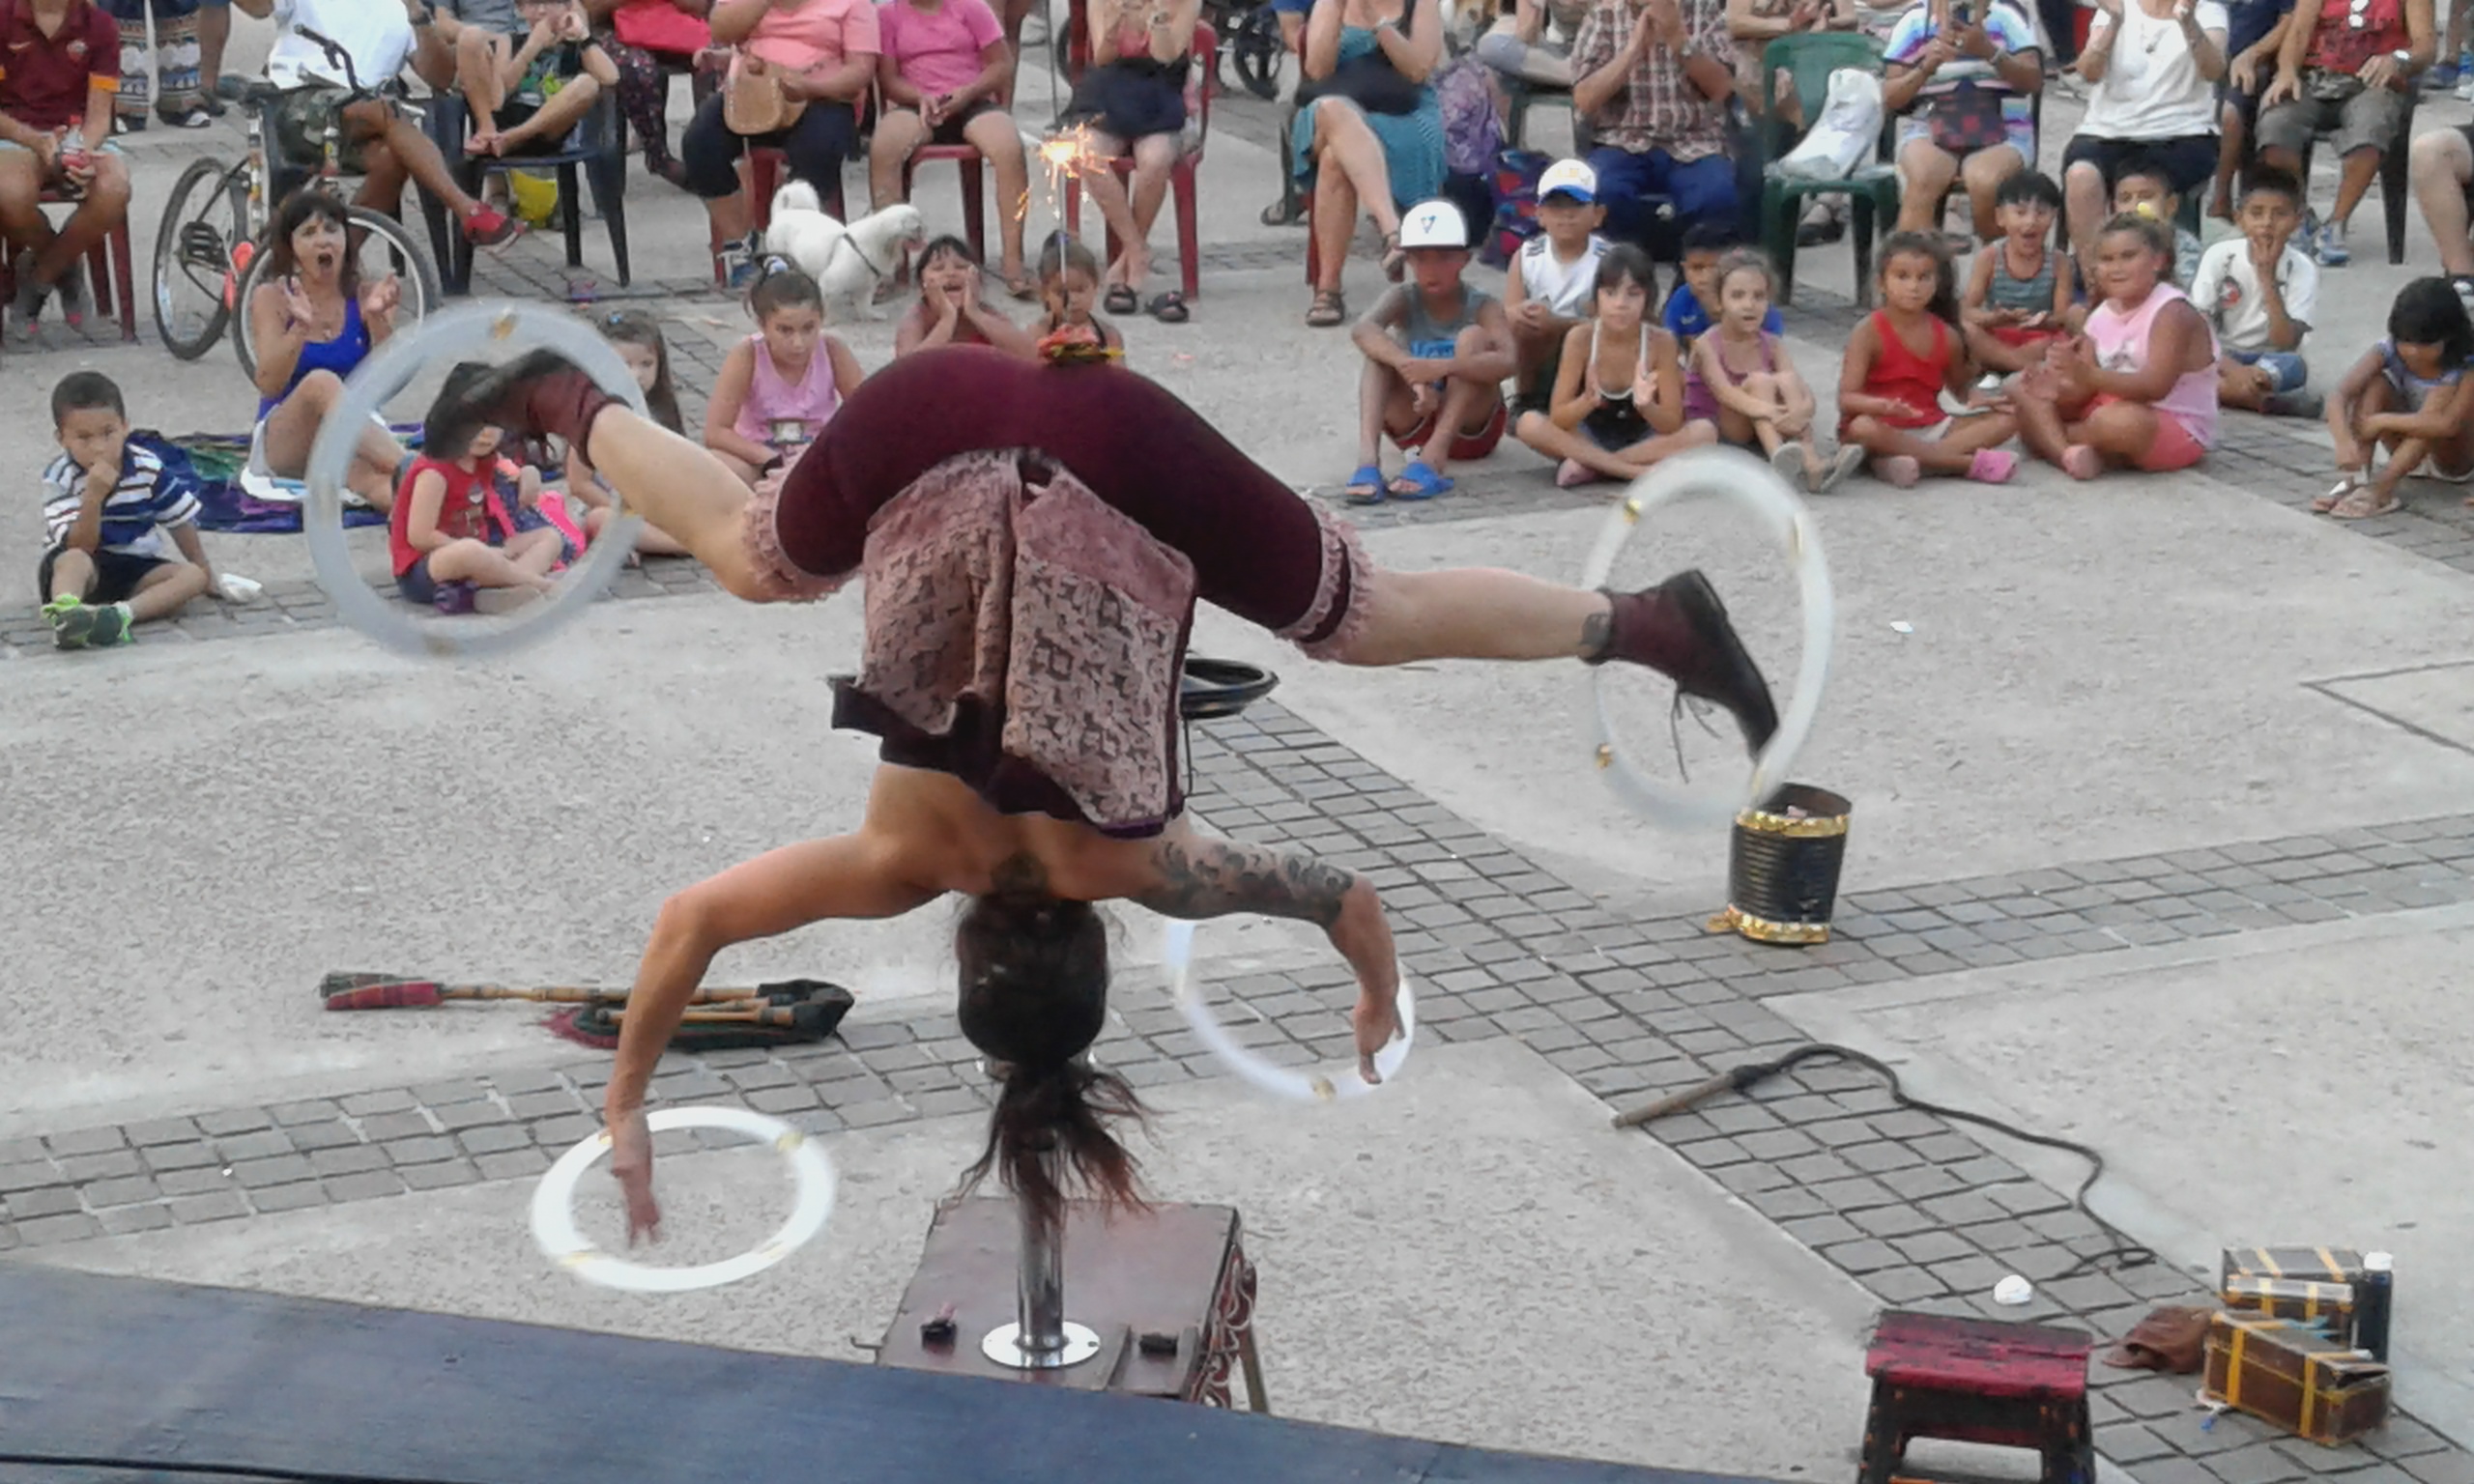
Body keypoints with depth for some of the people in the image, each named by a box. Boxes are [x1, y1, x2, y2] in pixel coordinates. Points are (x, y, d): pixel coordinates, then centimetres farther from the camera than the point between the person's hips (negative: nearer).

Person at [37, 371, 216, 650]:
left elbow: (180, 521, 7)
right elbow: (79, 546, -23)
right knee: (73, 560, -36)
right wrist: (93, 497, -36)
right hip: (87, 570, -4)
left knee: (193, 576, -20)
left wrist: (205, 571, 12)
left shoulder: (148, 469, -7)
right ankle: (65, 614, -69)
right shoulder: (60, 478, -17)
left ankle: (122, 613, -45)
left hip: (136, 568, 4)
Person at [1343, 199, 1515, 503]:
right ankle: (1368, 458, -42)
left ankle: (1434, 458, -37)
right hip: (1414, 424, 2)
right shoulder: (1404, 300, -7)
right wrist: (1411, 369, -47)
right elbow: (1362, 330, -30)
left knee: (1473, 336, -24)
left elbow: (1508, 361, -31)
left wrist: (1440, 368, -46)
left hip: (1470, 426, -1)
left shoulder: (1482, 306, -11)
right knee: (1383, 345, -21)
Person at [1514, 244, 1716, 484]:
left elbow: (1673, 426, -16)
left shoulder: (1661, 342, -16)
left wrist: (1646, 405, -38)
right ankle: (1645, 472, -28)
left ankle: (1591, 465, -23)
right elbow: (1557, 420, -17)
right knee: (1529, 424, -27)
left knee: (1704, 432, -27)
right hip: (1590, 437, 0)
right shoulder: (1580, 338, -16)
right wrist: (1588, 401, -39)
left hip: (1642, 441, 0)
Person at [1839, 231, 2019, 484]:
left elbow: (1961, 391, 19)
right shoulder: (1870, 332, -9)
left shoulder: (1947, 337, 6)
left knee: (2007, 419, -8)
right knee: (1862, 428, -39)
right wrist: (1881, 405, -39)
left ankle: (1913, 461, -30)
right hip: (1885, 429, -5)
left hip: (1930, 427, 5)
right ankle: (1970, 462, -32)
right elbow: (1847, 398, -17)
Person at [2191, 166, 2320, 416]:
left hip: (2271, 361, -1)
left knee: (2294, 367, -37)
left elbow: (2285, 343, -19)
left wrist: (2267, 278, -25)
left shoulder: (2302, 268, -10)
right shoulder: (2219, 256, -8)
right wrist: (2231, 368, -31)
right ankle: (2265, 400, -26)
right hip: (2220, 358, 2)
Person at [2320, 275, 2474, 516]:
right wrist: (2344, 441, -50)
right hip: (2408, 451, 3)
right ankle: (2355, 479, -37)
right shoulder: (2388, 352, -18)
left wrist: (2382, 421, -37)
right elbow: (2339, 397, -31)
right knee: (2375, 384, -22)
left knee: (2442, 395, -33)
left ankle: (2381, 489, -42)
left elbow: (2448, 424, -41)